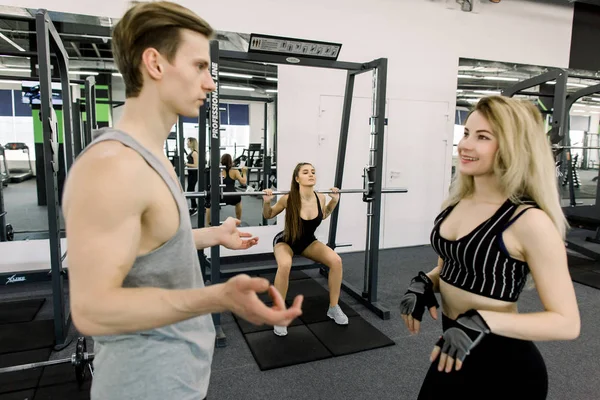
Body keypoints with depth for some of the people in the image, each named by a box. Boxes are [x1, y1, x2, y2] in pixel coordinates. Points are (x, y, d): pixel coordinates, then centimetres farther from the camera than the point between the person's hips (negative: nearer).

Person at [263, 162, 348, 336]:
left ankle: (334, 308, 2)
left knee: (336, 260, -19)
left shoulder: (320, 198, -16)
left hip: (308, 242, 4)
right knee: (285, 265, -37)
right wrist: (266, 202, -27)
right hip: (285, 241, -4)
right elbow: (268, 216, -8)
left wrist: (334, 201, -5)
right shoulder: (288, 199, -26)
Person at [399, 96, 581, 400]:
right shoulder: (455, 203, -2)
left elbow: (566, 322, -18)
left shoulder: (529, 221, -21)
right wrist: (423, 283, -6)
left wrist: (482, 321, -29)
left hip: (504, 366, -6)